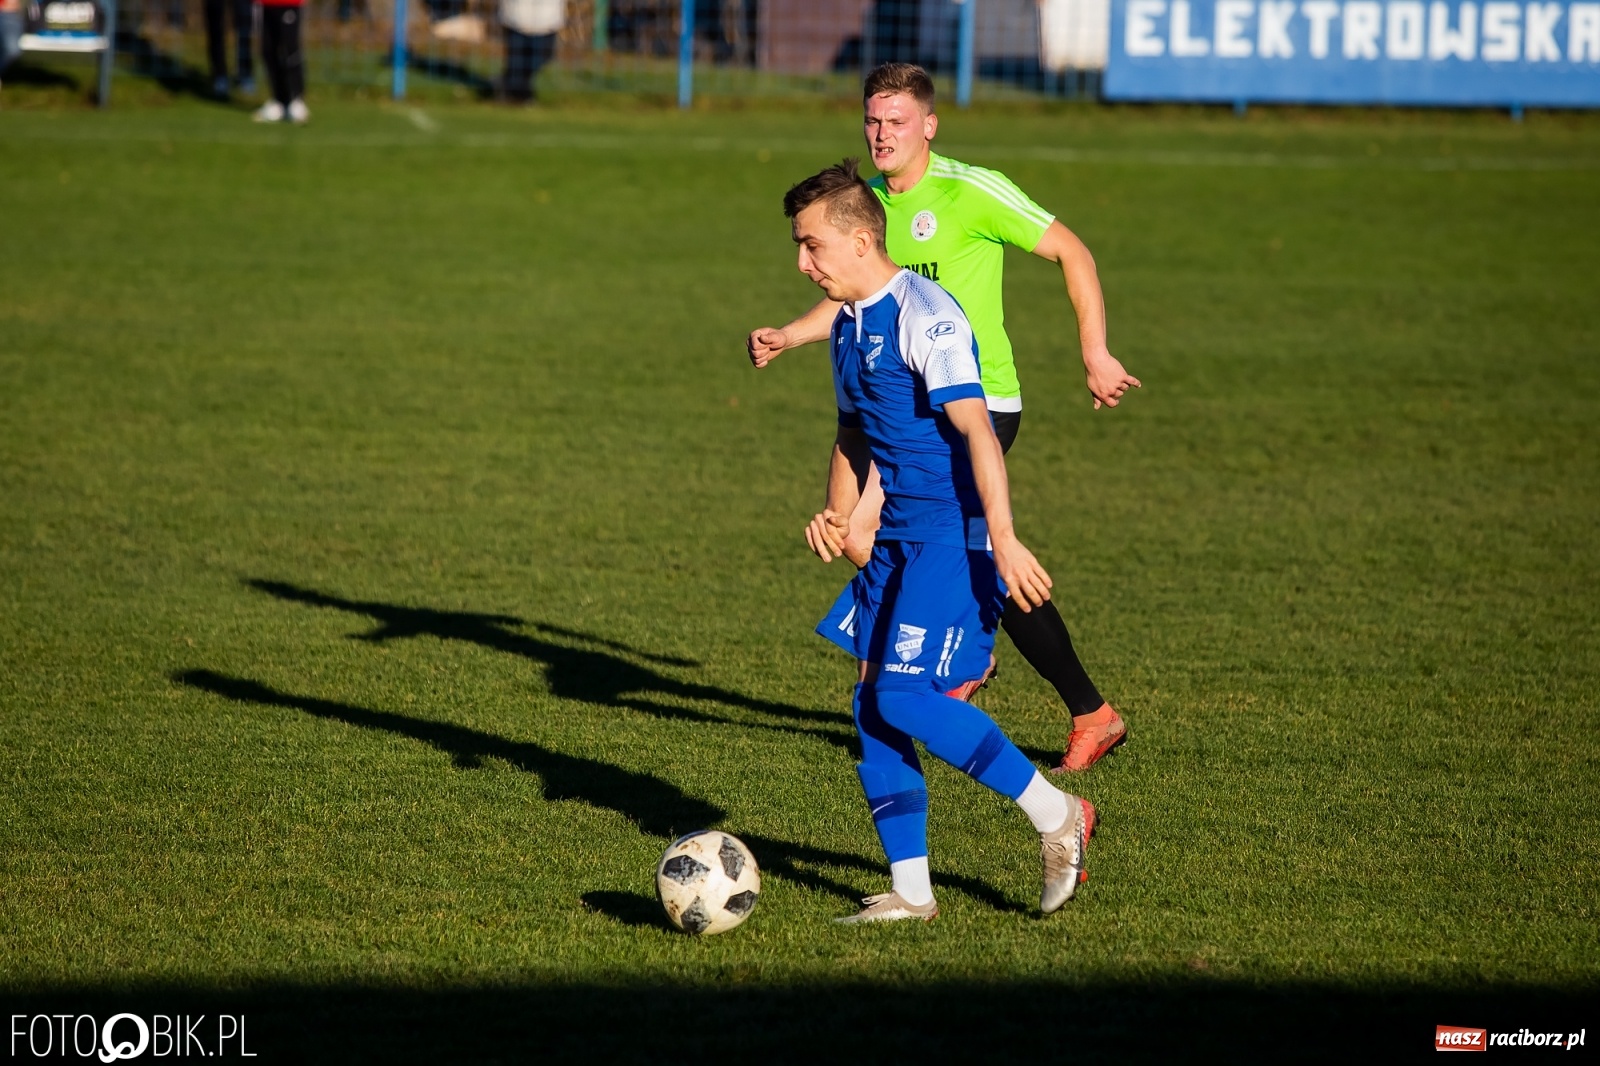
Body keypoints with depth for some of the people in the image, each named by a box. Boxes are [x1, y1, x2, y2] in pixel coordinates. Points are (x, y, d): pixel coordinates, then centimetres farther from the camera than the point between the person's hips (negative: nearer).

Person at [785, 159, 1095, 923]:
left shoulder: (923, 315, -16)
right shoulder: (848, 326, 14)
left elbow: (976, 431, -22)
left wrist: (1002, 540, -28)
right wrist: (836, 514, 11)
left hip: (955, 538, -9)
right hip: (898, 542, 9)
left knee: (903, 697, -17)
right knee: (872, 704, 4)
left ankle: (1055, 815, -3)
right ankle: (910, 890, 10)